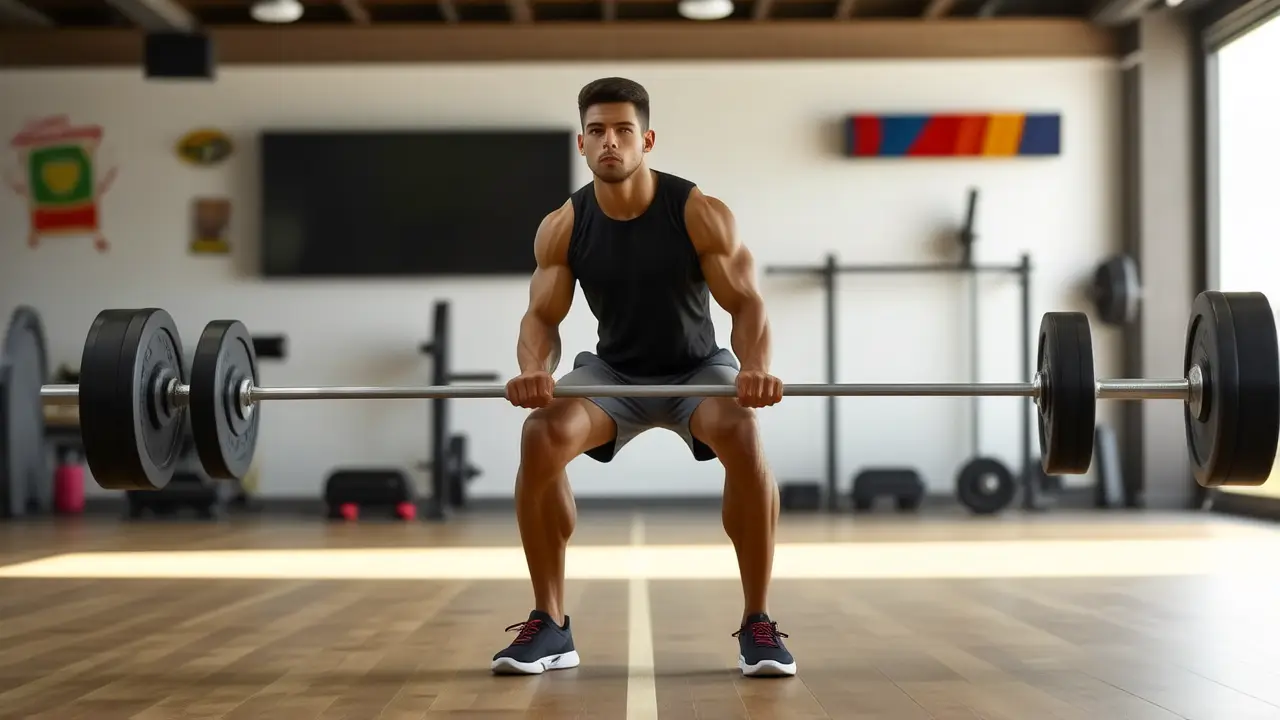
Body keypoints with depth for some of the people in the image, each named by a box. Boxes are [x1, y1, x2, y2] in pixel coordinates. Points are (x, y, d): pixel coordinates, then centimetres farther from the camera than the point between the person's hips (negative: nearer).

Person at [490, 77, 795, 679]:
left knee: (743, 435, -35)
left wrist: (755, 368, -41)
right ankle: (550, 625, -14)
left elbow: (746, 302, -20)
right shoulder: (561, 228, -13)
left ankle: (757, 625, -19)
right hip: (613, 371, 2)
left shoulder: (701, 214, -20)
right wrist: (534, 370, -34)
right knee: (541, 437, -28)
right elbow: (542, 316, -10)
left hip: (698, 368, -2)